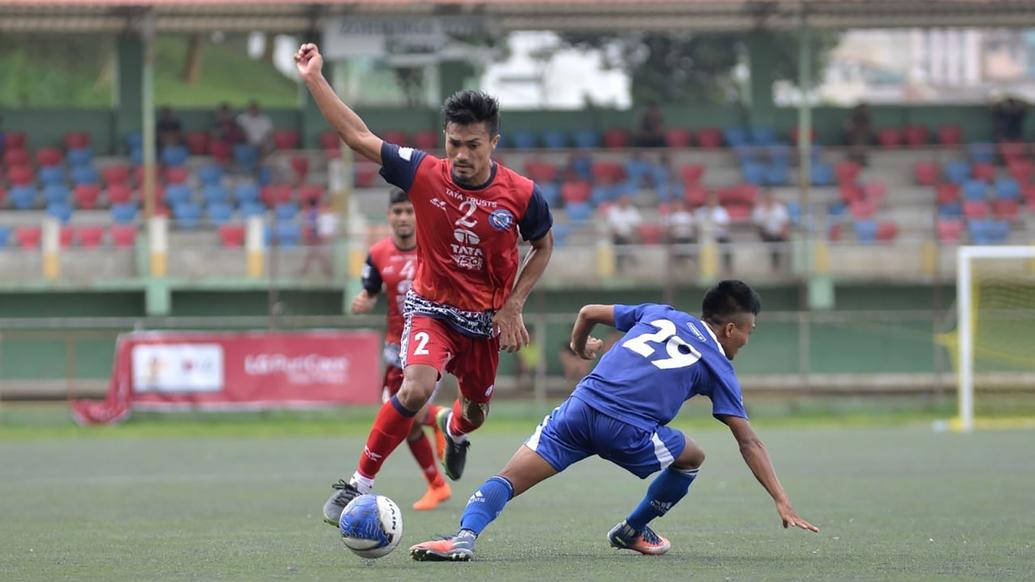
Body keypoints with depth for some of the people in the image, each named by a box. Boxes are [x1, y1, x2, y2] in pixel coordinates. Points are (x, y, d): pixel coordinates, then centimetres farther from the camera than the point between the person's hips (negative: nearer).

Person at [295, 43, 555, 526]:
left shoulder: (522, 195, -16)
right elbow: (358, 136, -13)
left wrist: (513, 307, -7)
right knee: (415, 388, -30)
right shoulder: (424, 175, -17)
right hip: (431, 308, -2)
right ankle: (359, 485, -20)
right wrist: (314, 80, -16)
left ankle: (455, 428, 64)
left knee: (477, 408, 23)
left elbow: (542, 248, 3)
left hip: (486, 320, 2)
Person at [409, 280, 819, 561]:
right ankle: (633, 531, 36)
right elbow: (748, 442, 11)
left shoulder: (659, 315, 24)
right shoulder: (718, 366, 15)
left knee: (508, 480, -2)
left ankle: (465, 535, -28)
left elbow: (588, 312, 27)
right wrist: (782, 502, 12)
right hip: (628, 433, -3)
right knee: (692, 458, 26)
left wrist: (579, 345, 50)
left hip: (582, 405, 3)